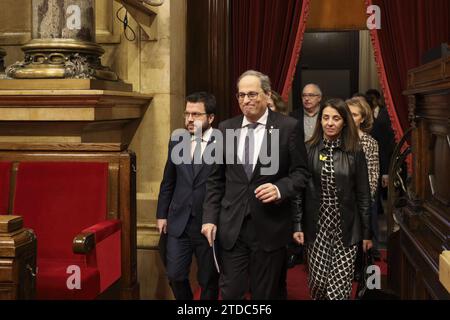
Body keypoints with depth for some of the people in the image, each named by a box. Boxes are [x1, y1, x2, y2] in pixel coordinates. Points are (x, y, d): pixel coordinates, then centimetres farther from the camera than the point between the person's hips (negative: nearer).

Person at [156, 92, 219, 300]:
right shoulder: (176, 142, 6)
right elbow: (168, 183, 13)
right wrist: (162, 214, 11)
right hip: (179, 222, 4)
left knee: (208, 280, 11)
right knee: (175, 275, 6)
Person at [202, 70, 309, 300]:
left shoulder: (288, 127, -4)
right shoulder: (226, 128, 7)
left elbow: (301, 172, -2)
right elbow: (216, 179, 9)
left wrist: (280, 189, -20)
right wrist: (210, 217, 3)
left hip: (270, 227, -2)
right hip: (232, 227, 3)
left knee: (266, 294, 11)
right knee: (231, 292, 5)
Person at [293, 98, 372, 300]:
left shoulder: (355, 152, 0)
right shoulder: (308, 150, 0)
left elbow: (363, 195, 3)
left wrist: (367, 232, 3)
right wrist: (297, 225, -3)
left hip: (346, 229, 0)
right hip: (316, 227, 0)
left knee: (339, 287, -4)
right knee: (318, 282, 3)